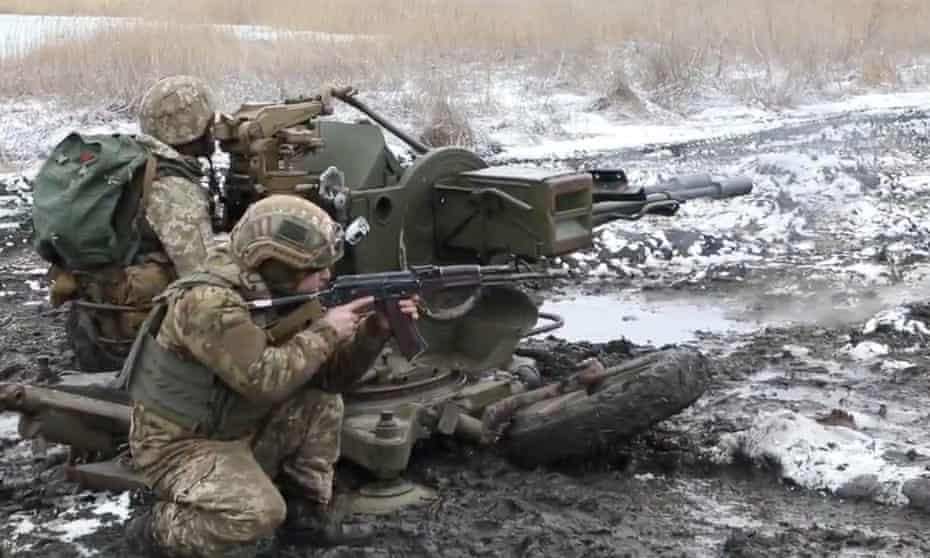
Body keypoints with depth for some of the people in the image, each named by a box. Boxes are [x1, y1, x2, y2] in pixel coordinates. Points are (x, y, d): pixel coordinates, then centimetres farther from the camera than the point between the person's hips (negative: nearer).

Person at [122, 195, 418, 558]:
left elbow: (331, 374, 0)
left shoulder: (280, 295, 1)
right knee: (260, 513, -29)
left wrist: (376, 329, -15)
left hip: (239, 432, 9)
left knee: (322, 402, -1)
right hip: (179, 445, -8)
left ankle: (306, 514, 8)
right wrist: (325, 331, -23)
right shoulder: (209, 301, -27)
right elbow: (264, 379, -34)